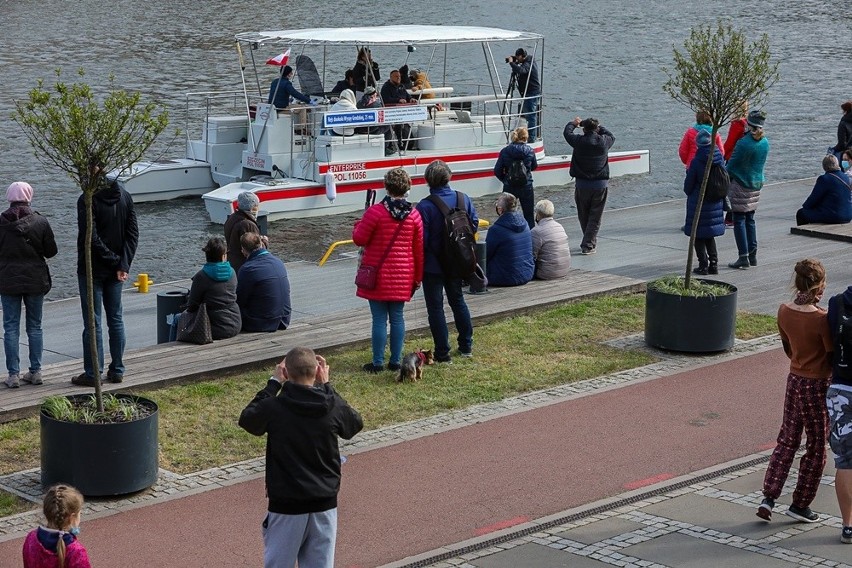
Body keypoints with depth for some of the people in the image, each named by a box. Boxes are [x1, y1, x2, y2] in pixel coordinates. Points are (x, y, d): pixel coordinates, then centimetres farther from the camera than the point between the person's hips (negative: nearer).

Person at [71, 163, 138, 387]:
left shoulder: (87, 200, -16)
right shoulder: (124, 197, 2)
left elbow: (91, 238, -20)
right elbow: (133, 233, -1)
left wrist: (115, 260, -12)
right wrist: (123, 264, -7)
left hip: (92, 269, -5)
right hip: (116, 270, 5)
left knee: (92, 322, 1)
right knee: (116, 319, 12)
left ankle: (93, 373, 3)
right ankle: (117, 370, 16)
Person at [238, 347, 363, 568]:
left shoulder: (274, 407, -15)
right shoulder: (332, 406, -8)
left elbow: (247, 419, 8)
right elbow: (355, 424, 14)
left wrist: (274, 383, 10)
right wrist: (327, 386, 14)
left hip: (286, 505, -2)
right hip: (325, 503, 2)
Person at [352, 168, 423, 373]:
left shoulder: (375, 212, -14)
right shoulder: (414, 215, 0)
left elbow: (359, 239, -8)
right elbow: (419, 249, 6)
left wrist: (358, 225, 14)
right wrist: (418, 277, 16)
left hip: (378, 275, -4)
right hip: (402, 276, 4)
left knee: (379, 319, 1)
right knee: (397, 318, 12)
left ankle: (378, 362, 4)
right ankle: (396, 361, 16)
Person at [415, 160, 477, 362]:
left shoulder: (424, 206, -21)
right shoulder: (464, 199, -5)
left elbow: (421, 240, -18)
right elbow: (474, 223, 6)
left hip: (433, 264, -5)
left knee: (435, 306, 5)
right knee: (457, 300, 23)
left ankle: (442, 353, 6)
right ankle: (466, 346, 29)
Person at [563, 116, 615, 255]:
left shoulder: (579, 141, -11)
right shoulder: (604, 141, -8)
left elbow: (567, 133, 9)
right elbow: (611, 136, 17)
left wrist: (574, 123, 28)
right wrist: (598, 127, 29)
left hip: (582, 184, 0)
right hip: (600, 185, 0)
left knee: (583, 215, 17)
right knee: (595, 217, 4)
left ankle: (590, 241, 29)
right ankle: (588, 245, -3)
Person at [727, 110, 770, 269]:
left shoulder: (744, 143, -18)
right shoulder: (765, 142, 3)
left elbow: (731, 165, -11)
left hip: (741, 185, -7)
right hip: (756, 184, 7)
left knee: (739, 220, -3)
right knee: (750, 219, 15)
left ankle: (744, 257, -6)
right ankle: (753, 255, 17)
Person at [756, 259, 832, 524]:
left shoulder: (784, 311, -4)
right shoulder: (821, 319, -23)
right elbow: (833, 356, -16)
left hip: (794, 380, 6)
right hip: (817, 386, -6)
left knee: (787, 440, 16)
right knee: (816, 447, 11)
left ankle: (768, 498, 9)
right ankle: (800, 505, 19)